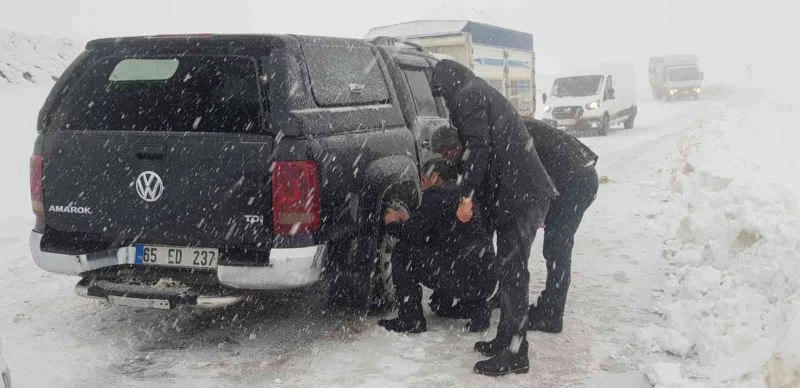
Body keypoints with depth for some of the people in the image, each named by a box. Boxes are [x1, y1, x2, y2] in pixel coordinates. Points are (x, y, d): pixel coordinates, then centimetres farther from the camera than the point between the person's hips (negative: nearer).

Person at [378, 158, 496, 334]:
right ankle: (478, 308, 16)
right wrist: (408, 220, 31)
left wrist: (392, 224, 10)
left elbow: (414, 235, -9)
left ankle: (410, 320, 1)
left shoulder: (436, 194, -6)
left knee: (403, 252, -1)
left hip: (463, 277, -9)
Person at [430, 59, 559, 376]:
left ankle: (514, 355, -2)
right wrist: (458, 155, 29)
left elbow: (478, 148, -17)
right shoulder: (483, 94, 23)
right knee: (510, 269, 15)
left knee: (511, 271, -7)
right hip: (523, 192, 10)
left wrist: (467, 196, -13)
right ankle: (507, 341, 24)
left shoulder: (467, 96, -7)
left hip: (519, 196, -10)